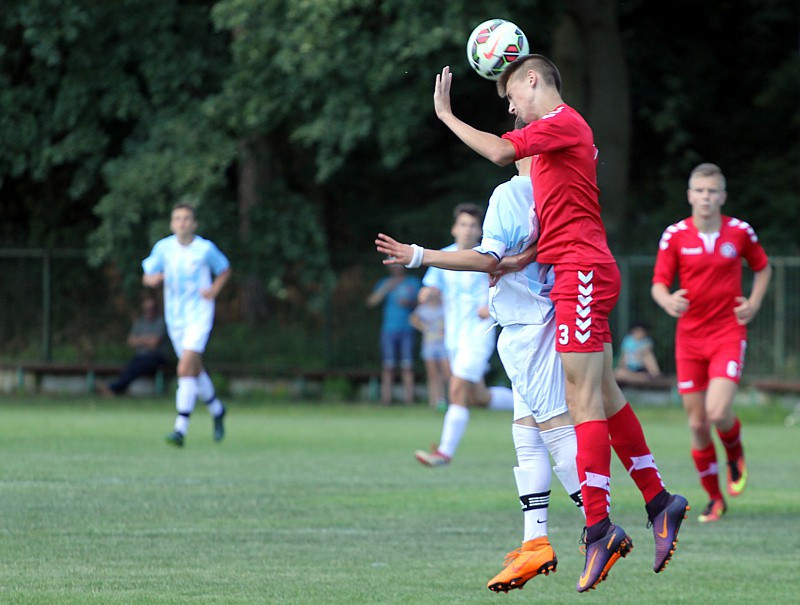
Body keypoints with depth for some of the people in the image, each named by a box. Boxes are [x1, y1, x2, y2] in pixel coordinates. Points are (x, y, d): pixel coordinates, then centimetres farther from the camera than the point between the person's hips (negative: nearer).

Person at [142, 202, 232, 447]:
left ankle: (181, 429, -20)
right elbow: (147, 276, 5)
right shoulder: (163, 247, -1)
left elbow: (224, 270, 10)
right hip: (175, 317, 4)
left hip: (199, 316, -4)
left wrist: (214, 289, -8)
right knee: (195, 369, 15)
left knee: (186, 369, -17)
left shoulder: (205, 248, -7)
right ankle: (216, 410, 41)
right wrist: (153, 279, -19)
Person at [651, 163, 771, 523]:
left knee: (718, 412, -20)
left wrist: (754, 304, 0)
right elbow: (659, 283, -3)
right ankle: (714, 498, 18)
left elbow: (762, 267, 16)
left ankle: (735, 455, 15)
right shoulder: (675, 235, -3)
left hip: (728, 333, -2)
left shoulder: (740, 232, -2)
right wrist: (668, 300, -26)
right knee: (697, 422, 2)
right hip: (689, 337, 2)